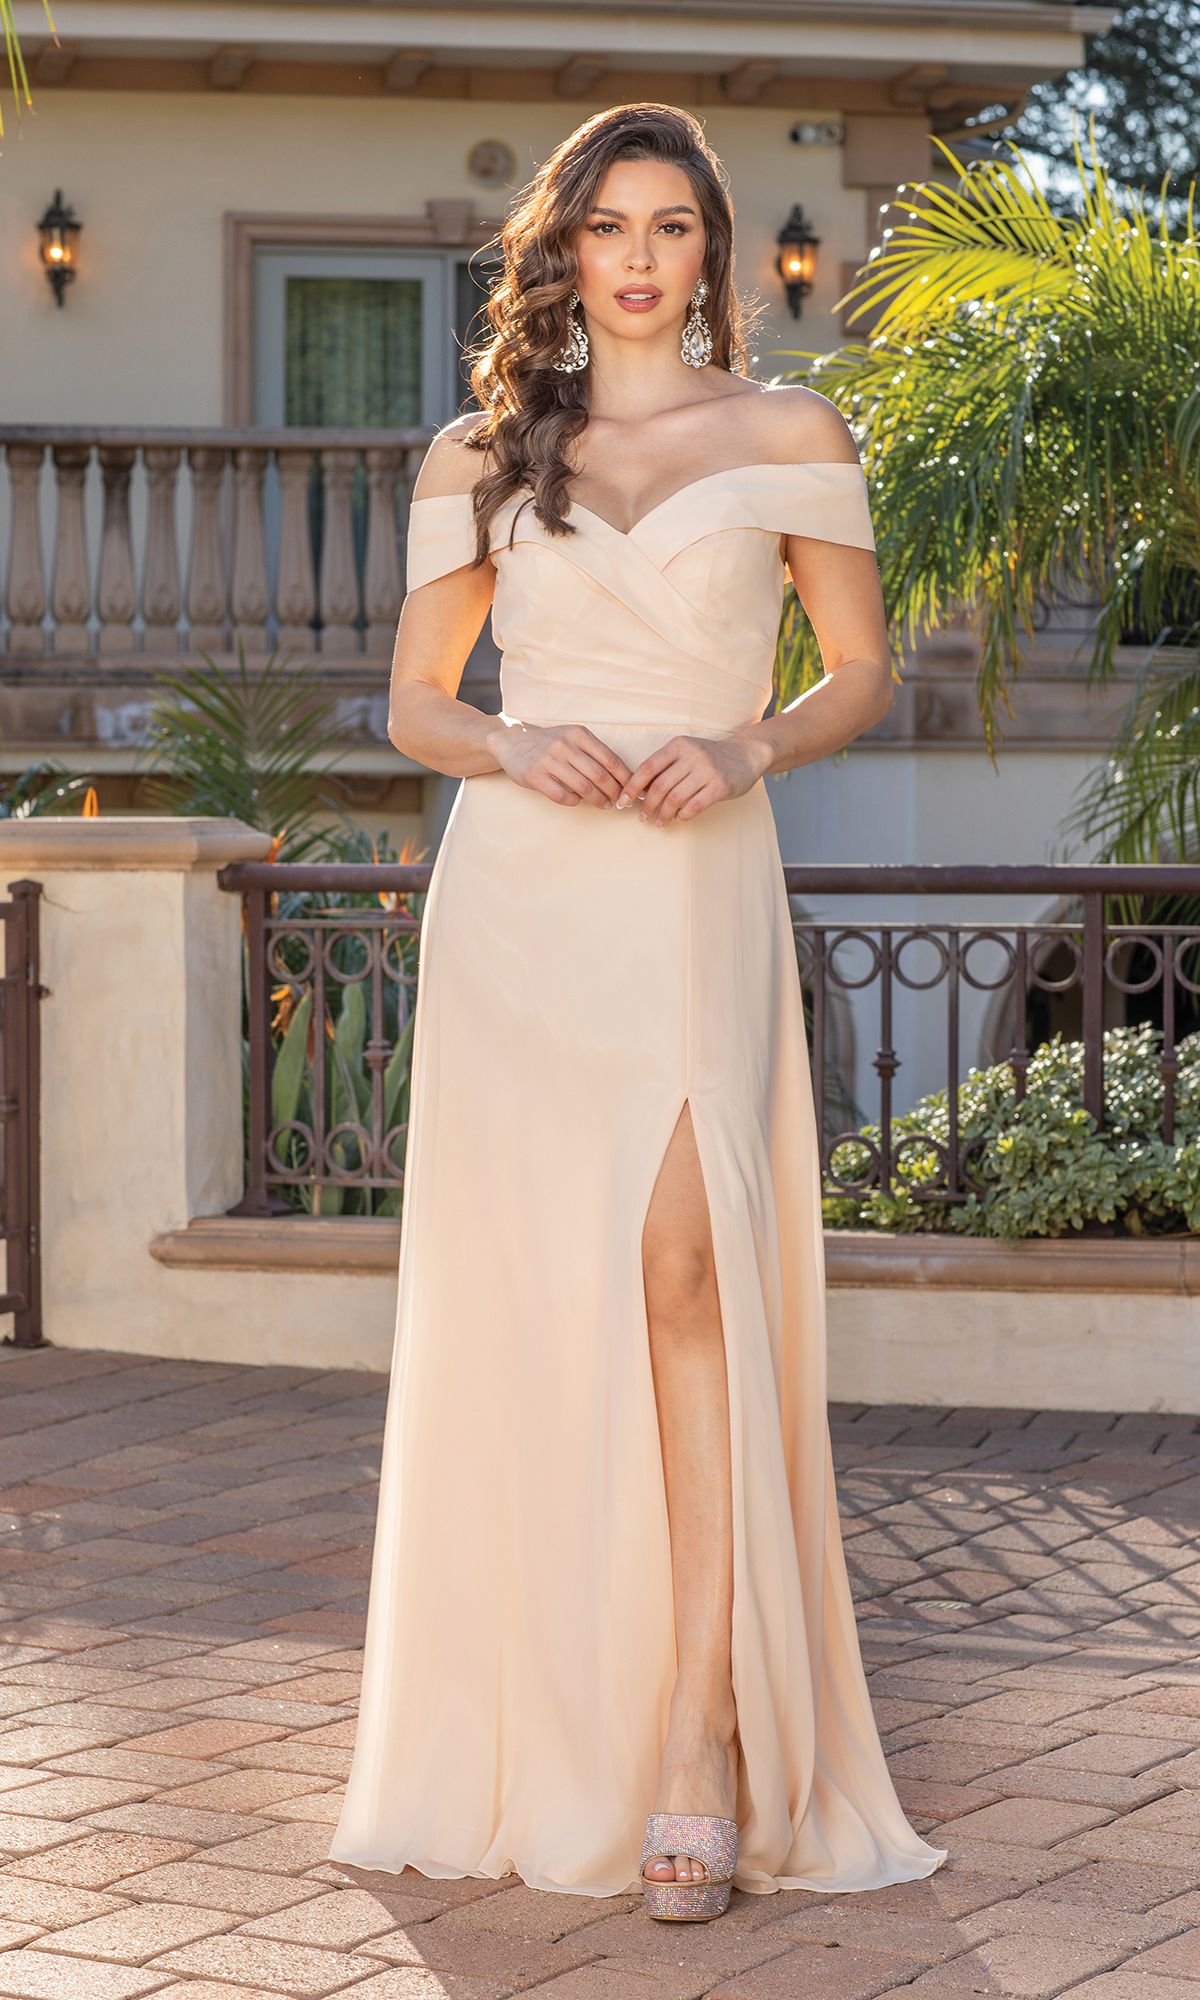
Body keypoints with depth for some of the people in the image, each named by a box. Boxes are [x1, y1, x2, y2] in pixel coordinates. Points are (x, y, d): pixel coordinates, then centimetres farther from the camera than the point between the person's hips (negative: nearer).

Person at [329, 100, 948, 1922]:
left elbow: (865, 671, 11)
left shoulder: (788, 436, 9)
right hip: (517, 896, 2)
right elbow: (416, 702, 15)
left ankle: (699, 1768, -14)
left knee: (684, 1275, -15)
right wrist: (515, 746, -7)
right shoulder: (479, 455, 13)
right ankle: (536, 1744, 12)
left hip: (696, 891, -2)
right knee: (525, 1294, 0)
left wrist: (746, 749, -8)